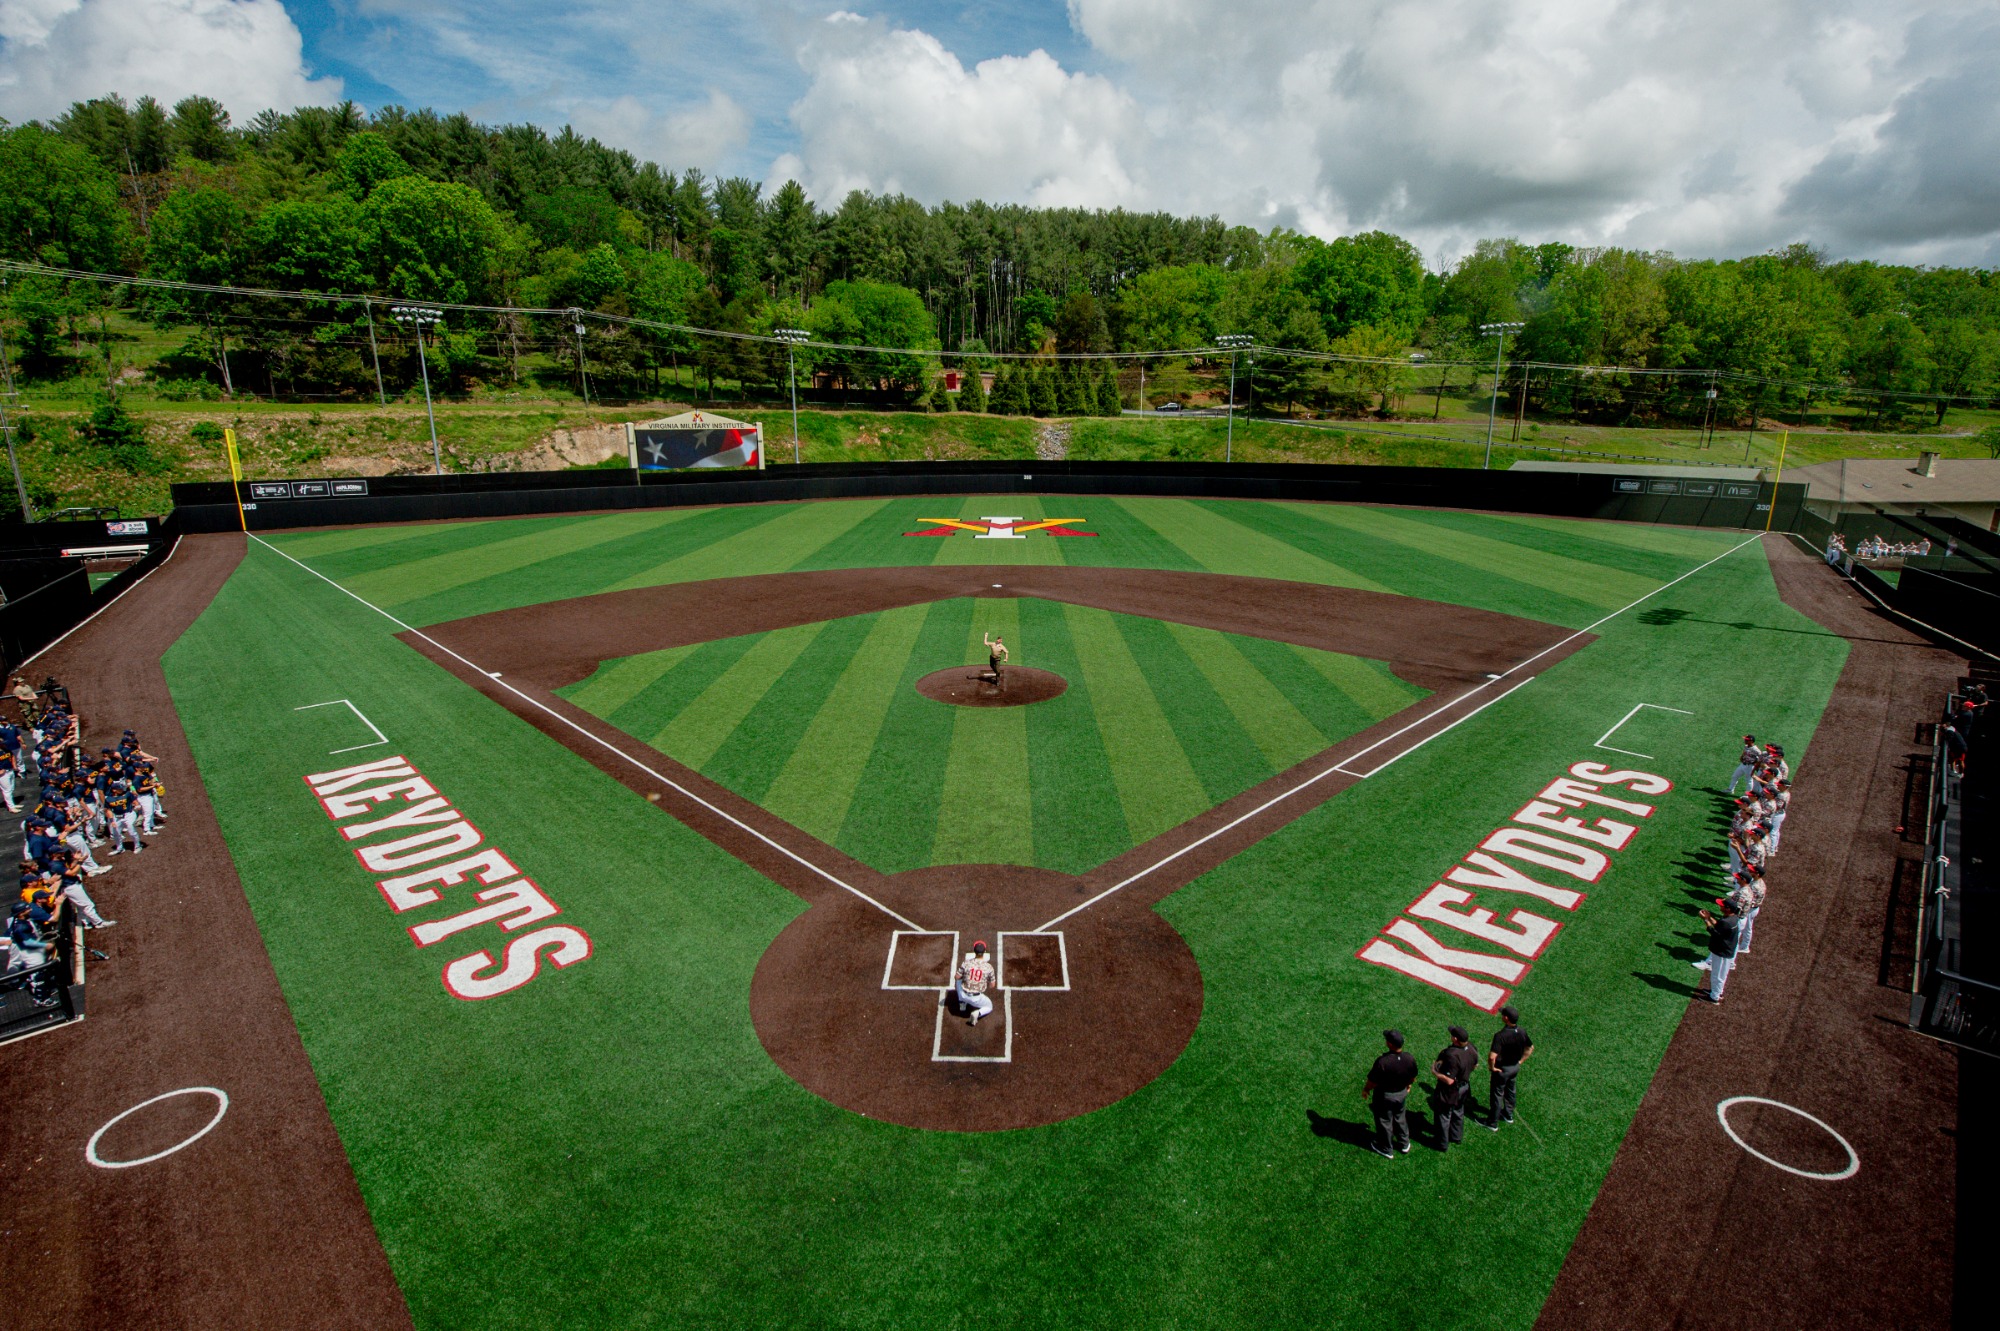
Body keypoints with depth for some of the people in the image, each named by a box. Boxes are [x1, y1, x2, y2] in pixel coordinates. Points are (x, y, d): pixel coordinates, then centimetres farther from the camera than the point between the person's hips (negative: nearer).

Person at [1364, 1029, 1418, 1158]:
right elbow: (1413, 1078, -1)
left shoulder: (1382, 1062, -38)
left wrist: (1365, 1089, -4)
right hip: (1402, 1093, 5)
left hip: (1385, 1096, -5)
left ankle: (1386, 1150, 39)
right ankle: (1404, 1144, 50)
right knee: (1400, 1118, 30)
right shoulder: (1409, 1059, -21)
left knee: (1384, 1121, 19)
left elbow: (1372, 1082, -25)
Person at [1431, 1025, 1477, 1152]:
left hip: (1449, 1093, -7)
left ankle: (1443, 1144, 33)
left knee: (1443, 1117, 15)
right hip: (1464, 1088, 7)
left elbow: (1449, 1080, -35)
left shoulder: (1452, 1056, -40)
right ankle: (1457, 1137, 51)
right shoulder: (1470, 1048, -16)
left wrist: (1434, 1072, -20)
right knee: (1458, 1113, 30)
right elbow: (1475, 1064, 5)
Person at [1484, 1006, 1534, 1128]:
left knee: (1497, 1094, 10)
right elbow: (1530, 1048, 5)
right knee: (1510, 1090, 28)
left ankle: (1493, 1123, 24)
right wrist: (1521, 1061, 12)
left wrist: (1491, 1067, -20)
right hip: (1515, 1067, 6)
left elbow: (1492, 1056, -39)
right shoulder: (1522, 1032, -13)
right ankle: (1508, 1115, 47)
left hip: (1502, 1069, -6)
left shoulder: (1501, 1035, -35)